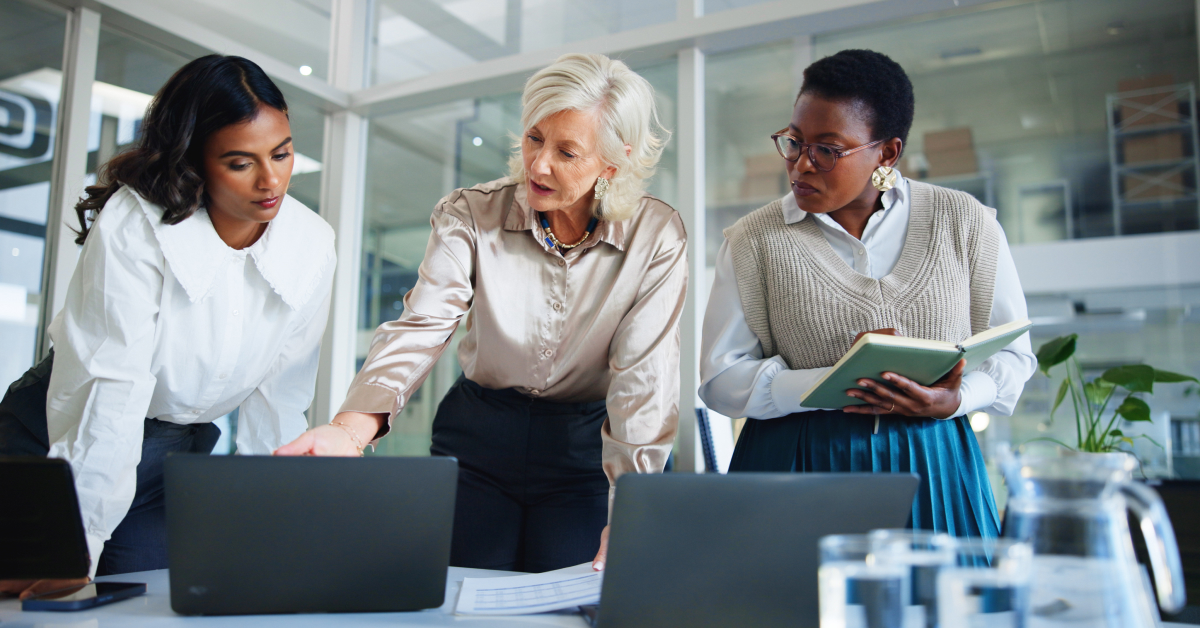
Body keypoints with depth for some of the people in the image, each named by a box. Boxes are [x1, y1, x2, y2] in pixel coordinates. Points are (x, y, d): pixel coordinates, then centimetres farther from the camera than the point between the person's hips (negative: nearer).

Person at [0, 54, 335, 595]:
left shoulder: (312, 245, -11)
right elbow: (111, 392, -26)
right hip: (87, 440, -2)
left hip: (191, 444, 3)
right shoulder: (134, 225, -22)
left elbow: (278, 397, -6)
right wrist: (79, 546, -27)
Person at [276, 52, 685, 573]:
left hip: (585, 449, -1)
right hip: (476, 439, 1)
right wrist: (354, 427, -38)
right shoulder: (471, 216, -10)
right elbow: (419, 328, -20)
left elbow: (644, 377, -15)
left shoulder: (656, 237, -13)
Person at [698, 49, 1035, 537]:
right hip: (796, 469, -1)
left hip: (933, 473, 2)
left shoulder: (967, 223, 3)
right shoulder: (754, 240, -1)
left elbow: (1012, 353, 9)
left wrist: (953, 401, -12)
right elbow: (721, 378, -4)